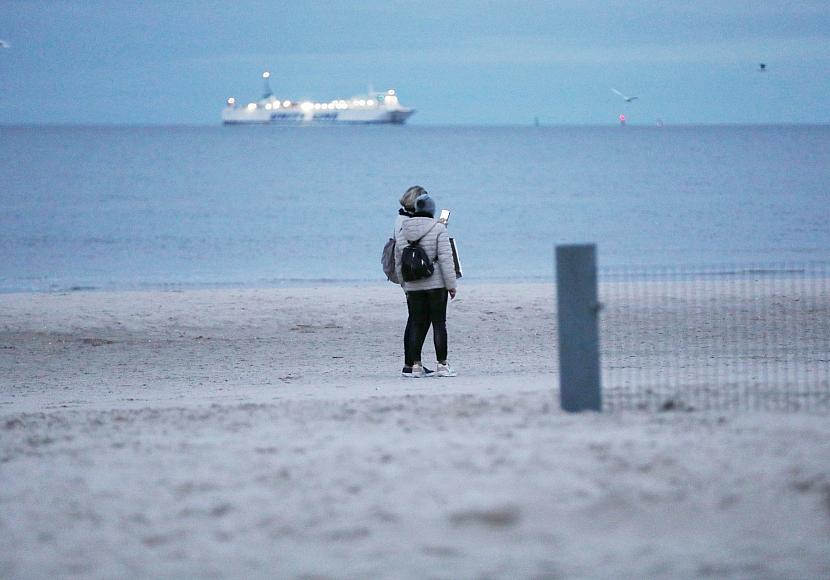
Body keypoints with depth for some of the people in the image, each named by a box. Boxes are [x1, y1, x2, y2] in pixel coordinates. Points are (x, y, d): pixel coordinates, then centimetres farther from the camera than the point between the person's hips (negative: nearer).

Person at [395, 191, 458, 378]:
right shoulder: (438, 228, -9)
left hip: (413, 285, 4)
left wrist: (404, 285, 21)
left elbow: (398, 261, 12)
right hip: (436, 283, -4)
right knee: (439, 323, 1)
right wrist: (451, 284, -7)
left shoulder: (401, 231, 6)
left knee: (416, 324, 8)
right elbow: (445, 258, -12)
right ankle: (442, 365, 1)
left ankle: (415, 365, 7)